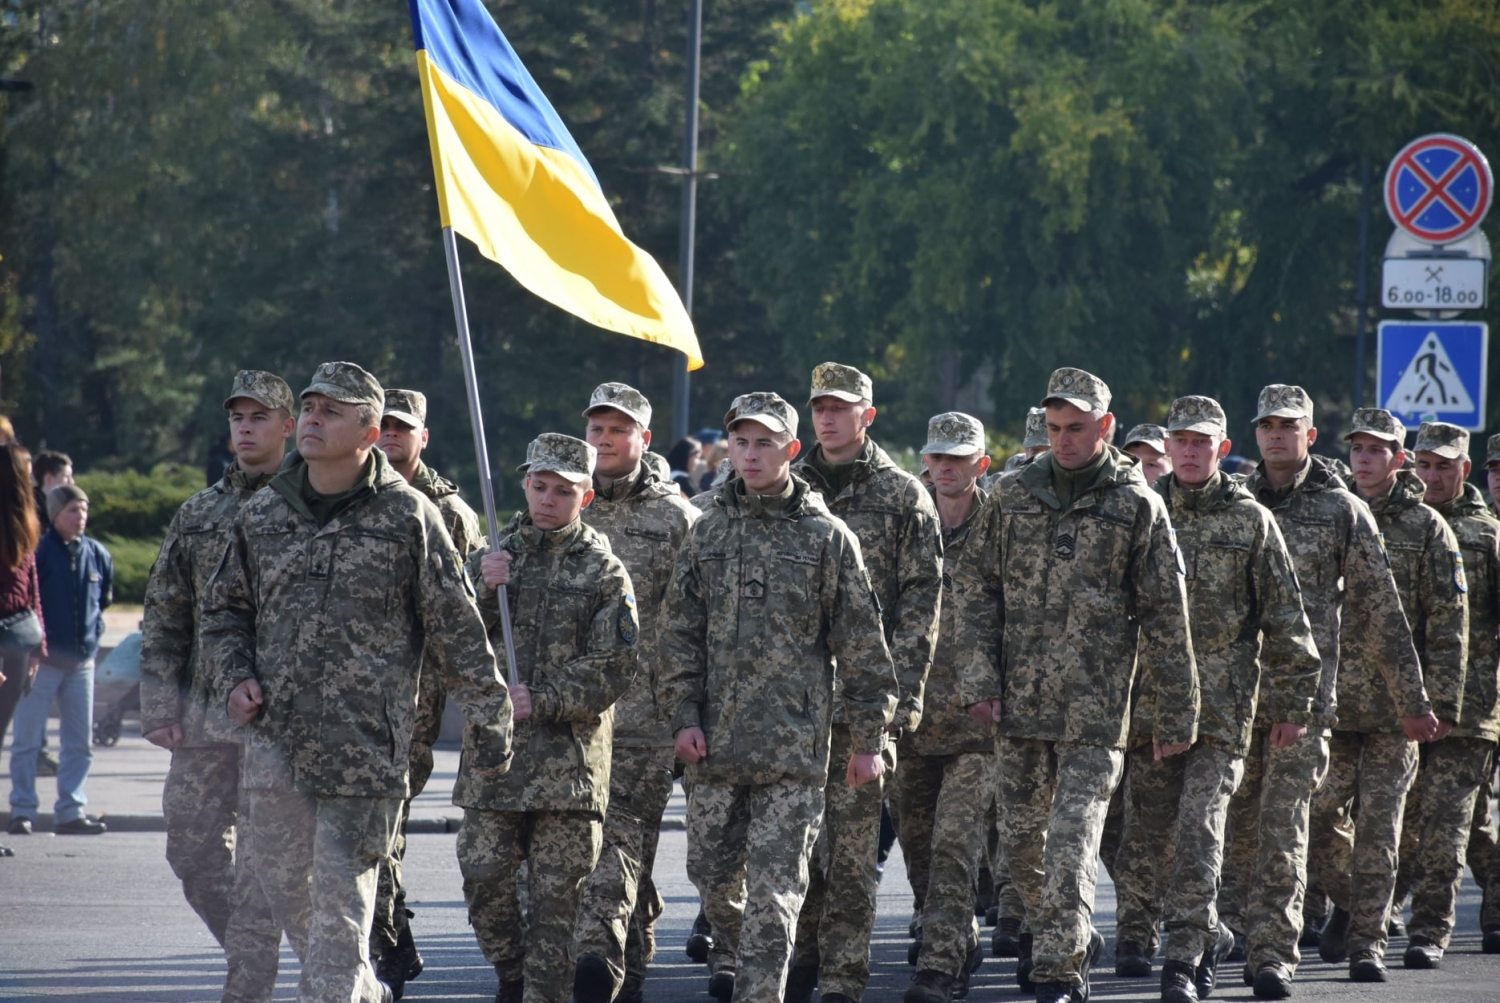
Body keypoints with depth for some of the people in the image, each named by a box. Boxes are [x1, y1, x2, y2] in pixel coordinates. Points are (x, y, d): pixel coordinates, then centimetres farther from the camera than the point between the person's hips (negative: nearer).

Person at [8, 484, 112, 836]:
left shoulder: (97, 555, 5)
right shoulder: (38, 552, -10)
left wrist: (94, 629, 12)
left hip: (82, 662, 5)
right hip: (44, 659, -5)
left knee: (81, 742, 8)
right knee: (28, 739, -2)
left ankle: (70, 811, 14)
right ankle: (22, 811, 3)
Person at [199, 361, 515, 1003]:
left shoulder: (407, 517, -2)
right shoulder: (262, 514, 10)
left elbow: (458, 629, 0)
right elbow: (222, 612, 21)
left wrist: (488, 724, 0)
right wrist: (233, 678, 4)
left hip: (365, 738, -5)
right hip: (274, 732, 5)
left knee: (341, 891, -6)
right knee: (279, 883, 6)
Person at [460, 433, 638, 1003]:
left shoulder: (604, 572, 2)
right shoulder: (495, 558, 13)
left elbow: (614, 671, -5)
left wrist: (542, 700, -15)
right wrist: (483, 592, -8)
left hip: (569, 758, -3)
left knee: (556, 893, -2)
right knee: (483, 876, -1)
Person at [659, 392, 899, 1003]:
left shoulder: (826, 537, 0)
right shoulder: (708, 533, 10)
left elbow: (862, 643, 2)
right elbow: (680, 632, 10)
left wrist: (868, 739, 0)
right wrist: (684, 715, 0)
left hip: (794, 745, -3)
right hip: (714, 740, 4)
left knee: (774, 888, -8)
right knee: (711, 868, 12)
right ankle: (731, 953, 38)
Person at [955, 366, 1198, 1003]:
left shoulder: (1137, 506, -2)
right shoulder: (1012, 496, 7)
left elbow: (1166, 616, 0)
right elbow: (977, 592, 10)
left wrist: (1176, 712, 0)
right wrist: (979, 677, -2)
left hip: (1095, 709, -4)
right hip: (1018, 703, 4)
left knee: (1071, 848, -9)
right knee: (1020, 840, 12)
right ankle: (1068, 936, 34)